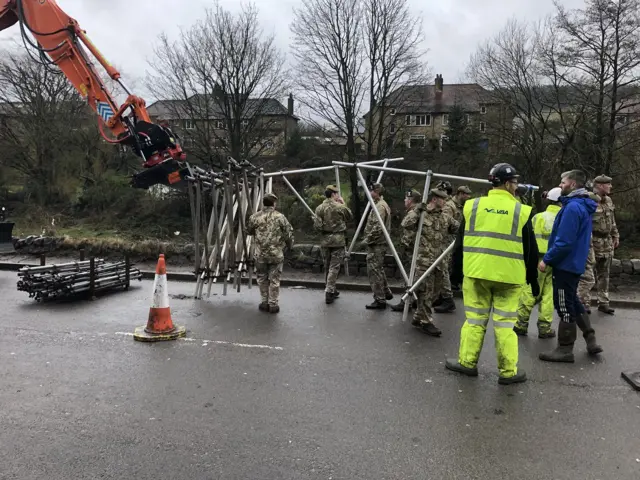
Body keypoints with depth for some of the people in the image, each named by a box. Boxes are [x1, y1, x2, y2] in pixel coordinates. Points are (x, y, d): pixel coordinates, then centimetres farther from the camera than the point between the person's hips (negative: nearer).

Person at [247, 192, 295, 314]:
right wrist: (289, 246, 14)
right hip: (276, 254, -1)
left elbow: (249, 231, 11)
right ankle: (273, 304, 13)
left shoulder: (255, 217, -3)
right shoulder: (280, 217, -6)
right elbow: (289, 233, -3)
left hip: (260, 254, 1)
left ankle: (264, 302, 22)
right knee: (274, 279, 8)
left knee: (262, 278, 16)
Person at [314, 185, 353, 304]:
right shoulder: (340, 207, -8)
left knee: (327, 267, 15)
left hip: (325, 240, 4)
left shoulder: (319, 208, -1)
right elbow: (350, 217, 9)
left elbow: (317, 226, -7)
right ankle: (329, 292, -6)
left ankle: (331, 290, 26)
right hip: (338, 240, -4)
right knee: (334, 267, -1)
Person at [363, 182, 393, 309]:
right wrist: (369, 238, 18)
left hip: (376, 244, -11)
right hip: (380, 243, 11)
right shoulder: (382, 205, 16)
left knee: (374, 271, -5)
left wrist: (368, 239, -16)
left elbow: (377, 227, -26)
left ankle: (380, 300, -1)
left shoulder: (379, 206, -18)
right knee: (379, 269, 21)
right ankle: (386, 293, 32)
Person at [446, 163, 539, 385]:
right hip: (508, 276, -1)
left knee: (475, 318, 12)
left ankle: (467, 362, 19)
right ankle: (508, 371, 14)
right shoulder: (521, 211, -2)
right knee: (505, 322, 6)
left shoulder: (473, 206, 3)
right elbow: (531, 251, 3)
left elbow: (460, 243, 7)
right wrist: (533, 279, 12)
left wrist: (457, 271, 17)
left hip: (476, 273, 2)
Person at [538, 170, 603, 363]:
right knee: (572, 302, 21)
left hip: (565, 264, -10)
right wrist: (551, 258, 17)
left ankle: (565, 349, 8)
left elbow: (564, 241, -26)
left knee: (564, 305, -1)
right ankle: (591, 340, 26)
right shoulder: (583, 206, 12)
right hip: (574, 263, 10)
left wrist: (546, 259, -16)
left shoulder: (572, 207, -20)